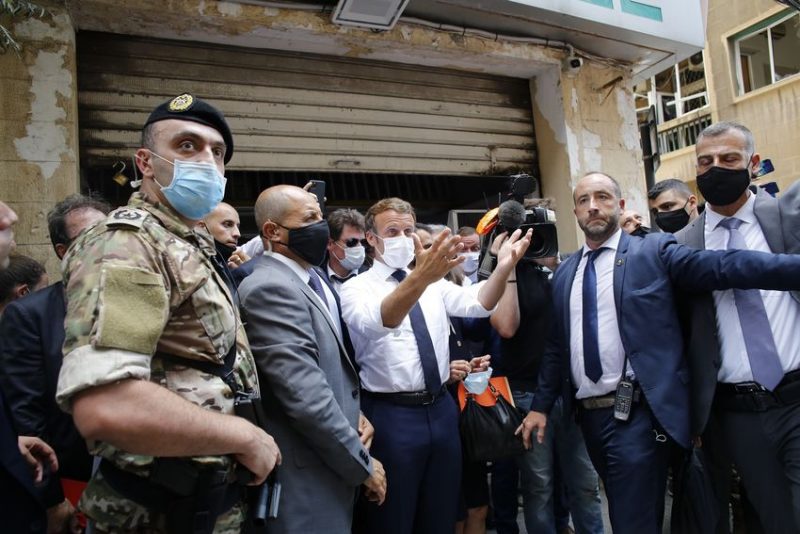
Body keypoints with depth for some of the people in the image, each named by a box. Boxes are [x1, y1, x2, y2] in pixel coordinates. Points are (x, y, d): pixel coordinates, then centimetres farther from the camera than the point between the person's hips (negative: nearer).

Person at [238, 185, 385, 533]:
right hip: (308, 472, -9)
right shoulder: (270, 288, -21)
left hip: (333, 460, 9)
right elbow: (306, 394, -25)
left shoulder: (313, 279, 10)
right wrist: (363, 463, -15)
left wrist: (357, 414, 2)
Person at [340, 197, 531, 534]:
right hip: (391, 416, -5)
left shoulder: (435, 283, 10)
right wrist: (420, 277, -47)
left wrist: (503, 267, -26)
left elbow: (476, 303, -7)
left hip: (441, 409, 5)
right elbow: (376, 322, -30)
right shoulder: (357, 288, -7)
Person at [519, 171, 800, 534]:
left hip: (636, 414, -5)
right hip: (588, 413, 5)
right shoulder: (564, 273, 11)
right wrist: (541, 406, 12)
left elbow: (724, 266, -15)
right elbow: (556, 345, 13)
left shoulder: (653, 251, -2)